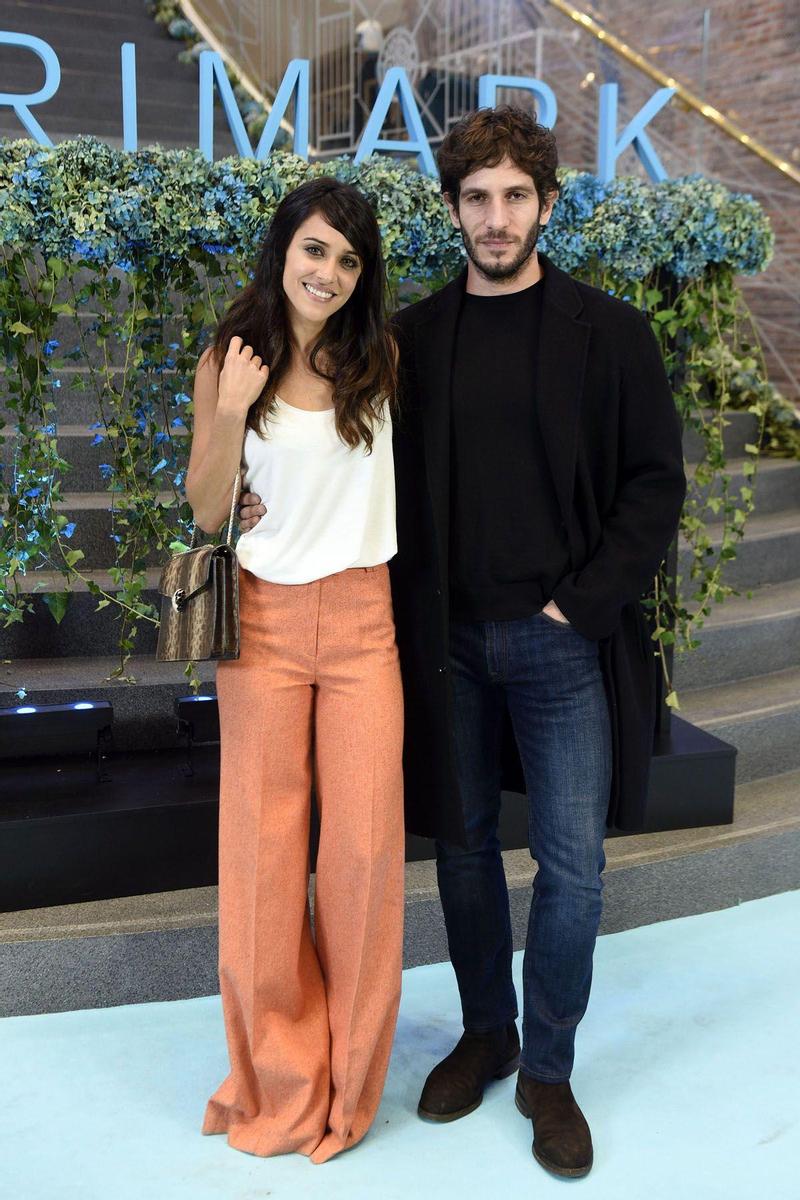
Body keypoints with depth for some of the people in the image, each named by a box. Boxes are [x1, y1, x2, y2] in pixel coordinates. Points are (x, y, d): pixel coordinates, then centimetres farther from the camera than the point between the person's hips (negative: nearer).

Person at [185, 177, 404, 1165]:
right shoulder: (229, 363, 0)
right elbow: (205, 512, -2)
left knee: (364, 842, 3)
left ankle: (346, 1071, 24)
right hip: (265, 619, -1)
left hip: (361, 619, 1)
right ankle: (277, 1072, 26)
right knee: (264, 842, 4)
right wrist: (231, 413, -15)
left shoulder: (380, 360, 4)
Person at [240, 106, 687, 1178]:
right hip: (449, 637, 3)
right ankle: (485, 1033, 35)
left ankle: (548, 1070, 23)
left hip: (564, 639, -2)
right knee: (463, 845, 14)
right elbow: (377, 474, 12)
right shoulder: (414, 338, 6)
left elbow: (656, 481, -1)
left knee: (572, 866, 2)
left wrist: (587, 599, -9)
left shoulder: (608, 332, -1)